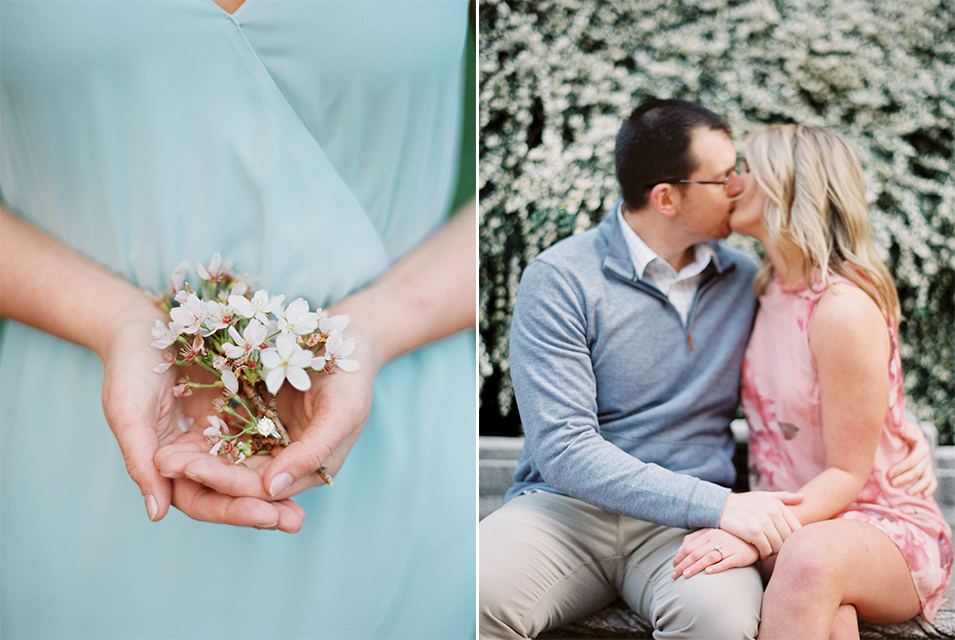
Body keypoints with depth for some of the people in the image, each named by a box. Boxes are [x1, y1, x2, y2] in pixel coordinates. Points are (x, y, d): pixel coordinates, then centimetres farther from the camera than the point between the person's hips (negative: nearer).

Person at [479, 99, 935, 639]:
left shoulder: (745, 280, 10)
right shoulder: (561, 280, -6)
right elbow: (563, 448, -15)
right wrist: (719, 504, -22)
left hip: (685, 523, 3)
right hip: (567, 507, -3)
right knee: (473, 593, -34)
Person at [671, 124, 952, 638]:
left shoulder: (844, 308, -17)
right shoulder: (770, 292, 8)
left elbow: (848, 474, -16)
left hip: (883, 525, -5)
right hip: (794, 524, 5)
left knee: (810, 558, -39)